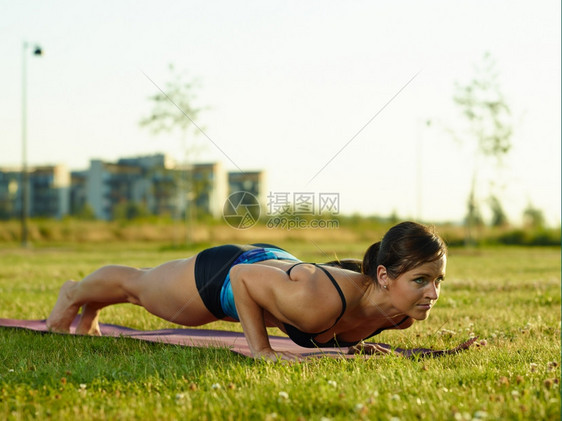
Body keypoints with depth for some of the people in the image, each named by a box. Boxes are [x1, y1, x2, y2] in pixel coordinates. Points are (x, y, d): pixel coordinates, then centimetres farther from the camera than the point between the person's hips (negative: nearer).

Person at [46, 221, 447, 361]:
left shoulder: (406, 314, -27)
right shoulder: (320, 300, -49)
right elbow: (242, 277, -33)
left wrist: (353, 341, -14)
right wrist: (260, 349, -32)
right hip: (224, 272, -7)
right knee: (135, 283, 27)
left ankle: (91, 314, 69)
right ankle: (75, 294, 61)